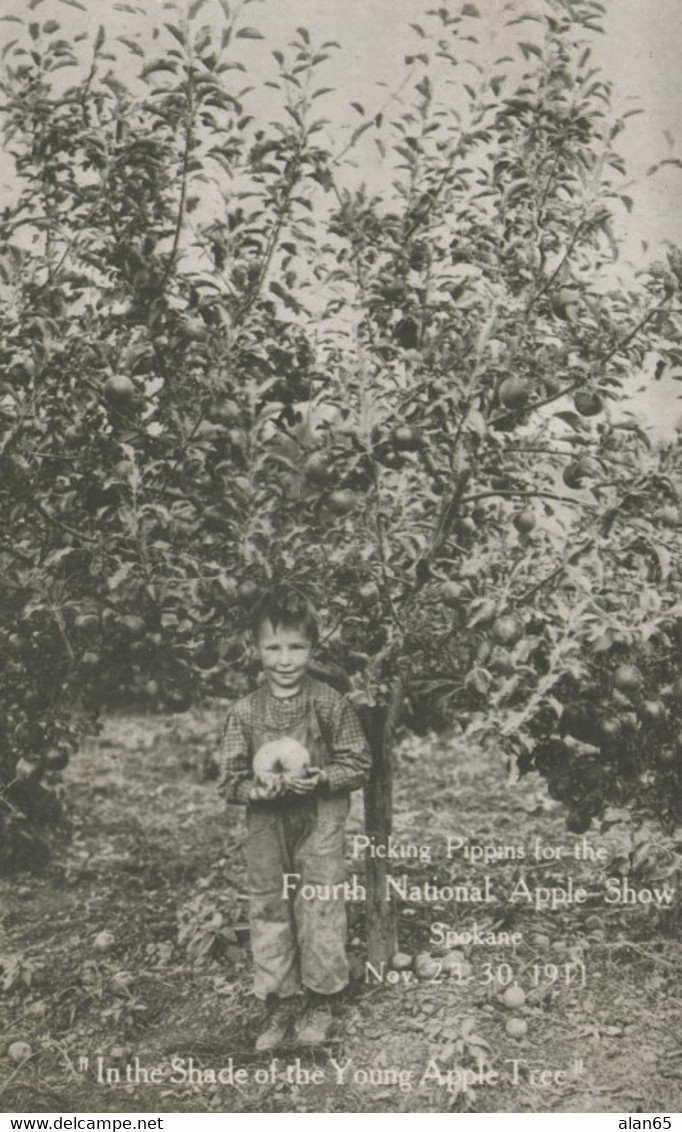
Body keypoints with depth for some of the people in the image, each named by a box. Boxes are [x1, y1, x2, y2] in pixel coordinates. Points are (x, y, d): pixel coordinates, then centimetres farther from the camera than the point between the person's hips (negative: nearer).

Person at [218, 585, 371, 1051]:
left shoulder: (331, 704, -7)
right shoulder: (245, 712, -1)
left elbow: (358, 763, -2)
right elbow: (230, 777, 2)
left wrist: (321, 779, -18)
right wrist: (254, 789, -18)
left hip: (320, 823, -2)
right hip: (266, 824, 3)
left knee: (320, 908, 4)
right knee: (268, 910, 10)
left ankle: (320, 1002, 23)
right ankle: (281, 1002, 26)